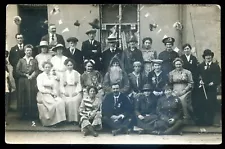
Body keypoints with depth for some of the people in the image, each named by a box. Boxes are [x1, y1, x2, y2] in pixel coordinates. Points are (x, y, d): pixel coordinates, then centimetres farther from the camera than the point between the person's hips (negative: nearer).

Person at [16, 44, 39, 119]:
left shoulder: (34, 61, 12)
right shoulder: (21, 60, 12)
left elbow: (37, 71, 3)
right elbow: (17, 71, 4)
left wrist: (32, 76, -14)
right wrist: (25, 75, -6)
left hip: (32, 81, -1)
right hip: (22, 81, 1)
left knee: (32, 97, -4)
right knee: (23, 97, -1)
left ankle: (32, 114, 1)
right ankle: (23, 114, 6)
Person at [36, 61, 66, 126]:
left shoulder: (52, 77, 18)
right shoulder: (40, 76, 0)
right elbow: (40, 88, -9)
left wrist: (55, 93, -5)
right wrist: (50, 92, -14)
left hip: (51, 95, 5)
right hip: (43, 95, -5)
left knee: (61, 102, -23)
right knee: (54, 103, -30)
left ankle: (58, 120, -21)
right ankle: (49, 122, -18)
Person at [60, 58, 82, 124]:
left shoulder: (77, 74, 13)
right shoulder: (63, 74, 16)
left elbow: (79, 84, 6)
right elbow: (61, 85, 9)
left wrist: (76, 91, -11)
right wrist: (64, 92, -8)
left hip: (75, 90, -1)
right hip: (66, 91, 1)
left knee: (75, 100, -32)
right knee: (67, 101, -31)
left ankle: (75, 119, -26)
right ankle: (68, 119, -23)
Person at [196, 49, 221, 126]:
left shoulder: (216, 66, 10)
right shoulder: (200, 66, 14)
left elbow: (218, 78, 1)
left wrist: (214, 83, -15)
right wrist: (199, 81, -14)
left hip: (212, 89, -1)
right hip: (202, 89, 1)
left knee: (211, 105, -2)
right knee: (201, 105, -3)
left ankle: (209, 121, 8)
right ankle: (201, 121, 8)